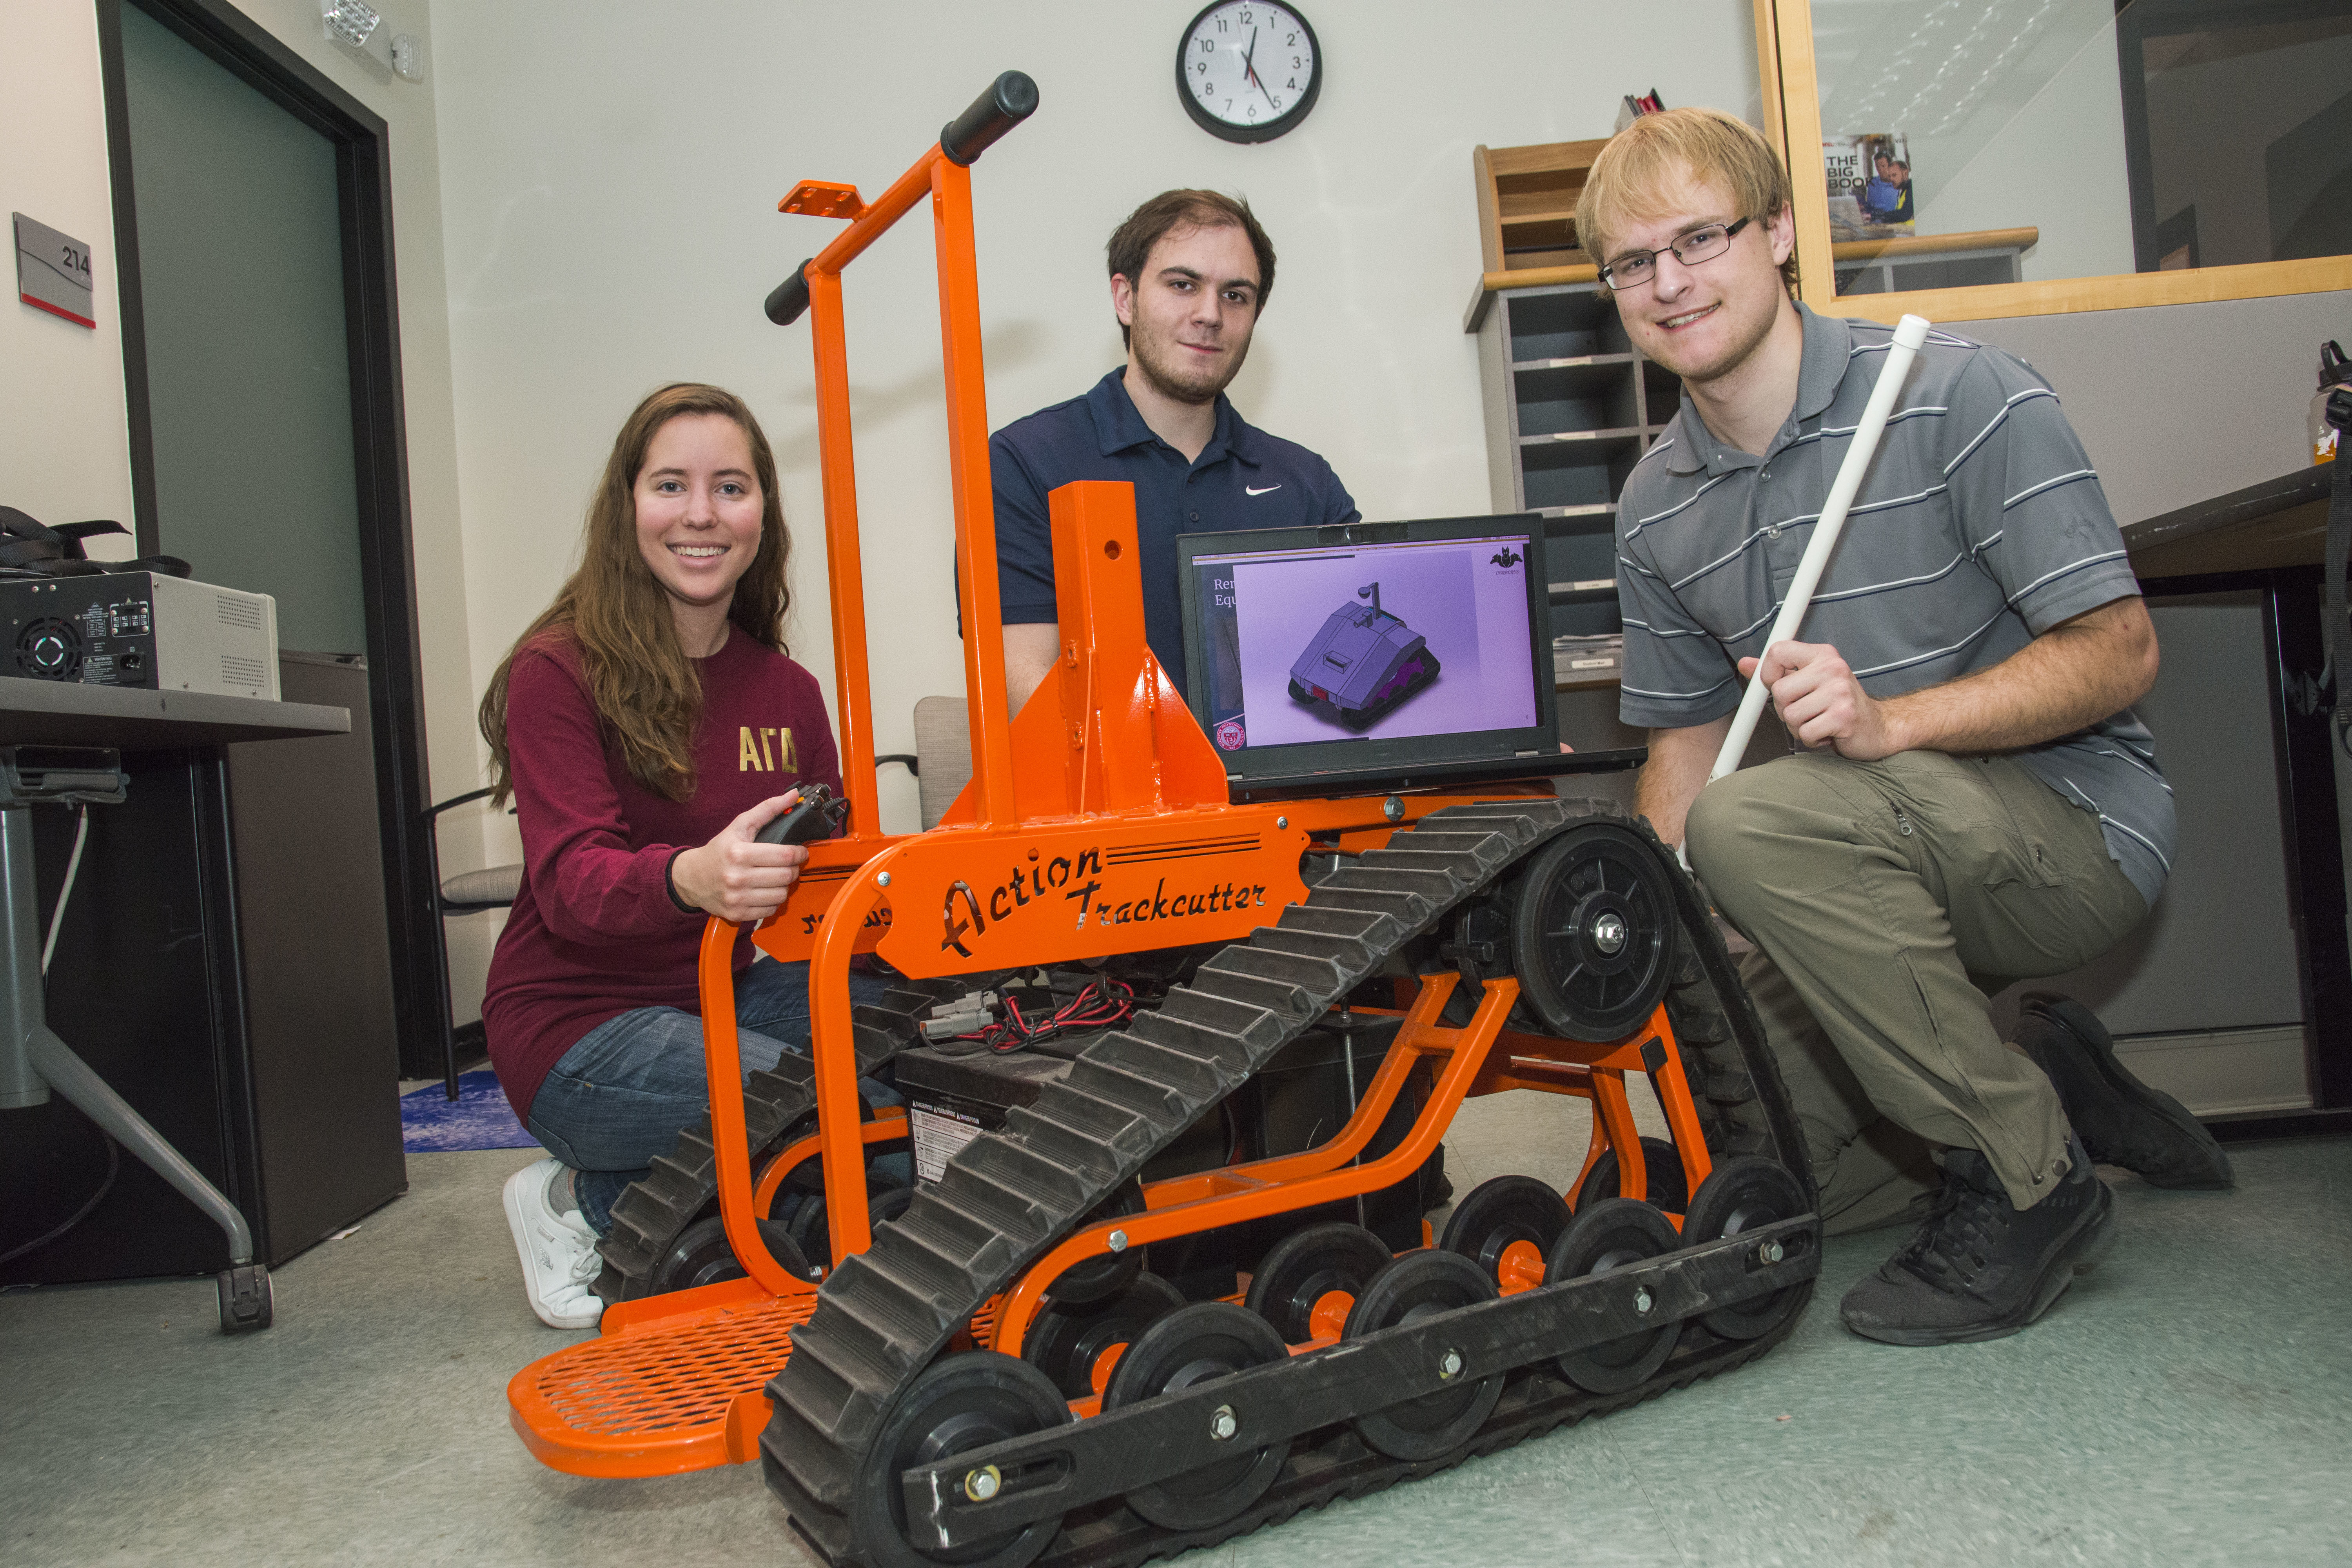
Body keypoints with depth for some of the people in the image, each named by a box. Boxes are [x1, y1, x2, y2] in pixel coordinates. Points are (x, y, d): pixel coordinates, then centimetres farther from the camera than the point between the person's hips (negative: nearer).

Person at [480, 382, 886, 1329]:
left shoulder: (787, 690, 6)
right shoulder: (558, 673, -12)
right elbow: (571, 878, -24)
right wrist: (690, 879, -47)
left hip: (722, 992, 7)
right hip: (577, 1028, -7)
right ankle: (577, 1202, -1)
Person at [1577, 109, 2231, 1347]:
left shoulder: (1957, 394, -11)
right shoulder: (1656, 506, 6)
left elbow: (2120, 651, -14)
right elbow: (1685, 740, 10)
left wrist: (1891, 720, -31)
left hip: (2072, 825, -6)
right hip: (1889, 869, 7)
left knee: (1753, 820, -34)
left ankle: (2030, 1179, -16)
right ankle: (2050, 1093, 19)